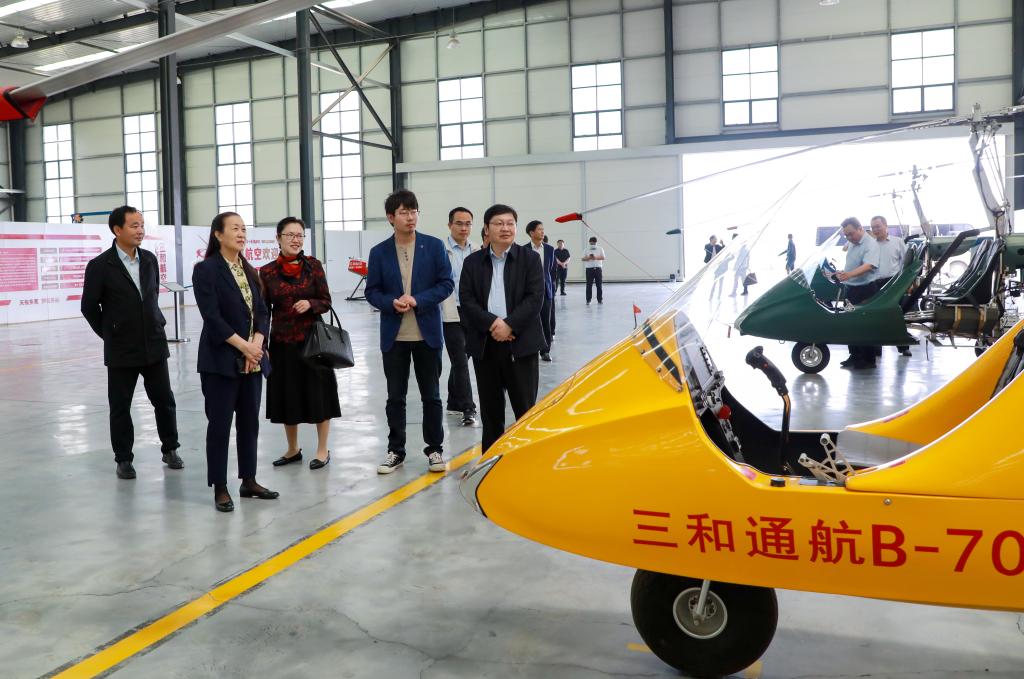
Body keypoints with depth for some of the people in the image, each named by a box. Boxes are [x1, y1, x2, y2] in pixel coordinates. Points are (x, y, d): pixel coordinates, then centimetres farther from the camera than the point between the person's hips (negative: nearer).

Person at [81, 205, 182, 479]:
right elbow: (89, 307, -2)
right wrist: (111, 334, 3)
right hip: (121, 351, -3)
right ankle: (123, 459, 19)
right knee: (120, 407, 7)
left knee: (164, 401, 9)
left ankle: (170, 449, 24)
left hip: (154, 346, 4)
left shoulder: (150, 260, 5)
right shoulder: (100, 266, -9)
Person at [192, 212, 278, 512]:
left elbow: (262, 312, 7)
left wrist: (257, 344, -9)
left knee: (250, 421, 11)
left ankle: (249, 481, 22)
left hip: (253, 360, 6)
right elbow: (212, 317, -15)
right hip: (222, 360, -6)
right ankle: (220, 489, 9)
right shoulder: (206, 270, -7)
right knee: (220, 423, 0)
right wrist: (244, 346, -17)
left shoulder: (249, 271, 12)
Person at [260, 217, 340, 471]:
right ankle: (293, 449, 27)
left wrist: (310, 304, -21)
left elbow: (326, 302, -1)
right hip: (282, 342, 2)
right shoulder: (267, 271, 0)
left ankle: (323, 450, 17)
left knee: (318, 393, 3)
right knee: (286, 395, 10)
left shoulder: (313, 265, -3)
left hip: (312, 339, -2)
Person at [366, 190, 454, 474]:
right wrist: (392, 303, -17)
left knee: (431, 395, 8)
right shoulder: (379, 252, 3)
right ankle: (395, 451, 20)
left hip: (427, 333, -1)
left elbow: (446, 283, -4)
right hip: (394, 335, 1)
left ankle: (435, 449, 19)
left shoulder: (434, 246, -1)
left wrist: (417, 300, -16)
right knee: (395, 397, 9)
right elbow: (372, 291, 3)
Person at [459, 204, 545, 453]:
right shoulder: (473, 262, 8)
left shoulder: (529, 259, 4)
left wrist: (509, 325, -15)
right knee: (490, 408, 9)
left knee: (526, 407, 1)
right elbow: (466, 300, 0)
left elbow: (535, 298, -5)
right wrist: (492, 324, -15)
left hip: (521, 343, -2)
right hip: (485, 344, 2)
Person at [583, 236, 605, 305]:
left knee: (599, 285, 1)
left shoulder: (600, 249, 7)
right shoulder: (586, 250, 8)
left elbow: (603, 257, 0)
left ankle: (600, 299, 7)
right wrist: (588, 258, -16)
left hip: (598, 268, 0)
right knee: (589, 285, -2)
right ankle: (588, 300, 2)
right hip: (589, 268, 0)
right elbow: (583, 259, 4)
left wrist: (596, 258, -17)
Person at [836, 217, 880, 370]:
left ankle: (868, 359, 1)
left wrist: (849, 274, -47)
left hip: (865, 290, -9)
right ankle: (855, 356, 23)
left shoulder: (870, 244, -16)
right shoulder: (852, 245, 12)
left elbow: (868, 266, -34)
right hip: (851, 289, 9)